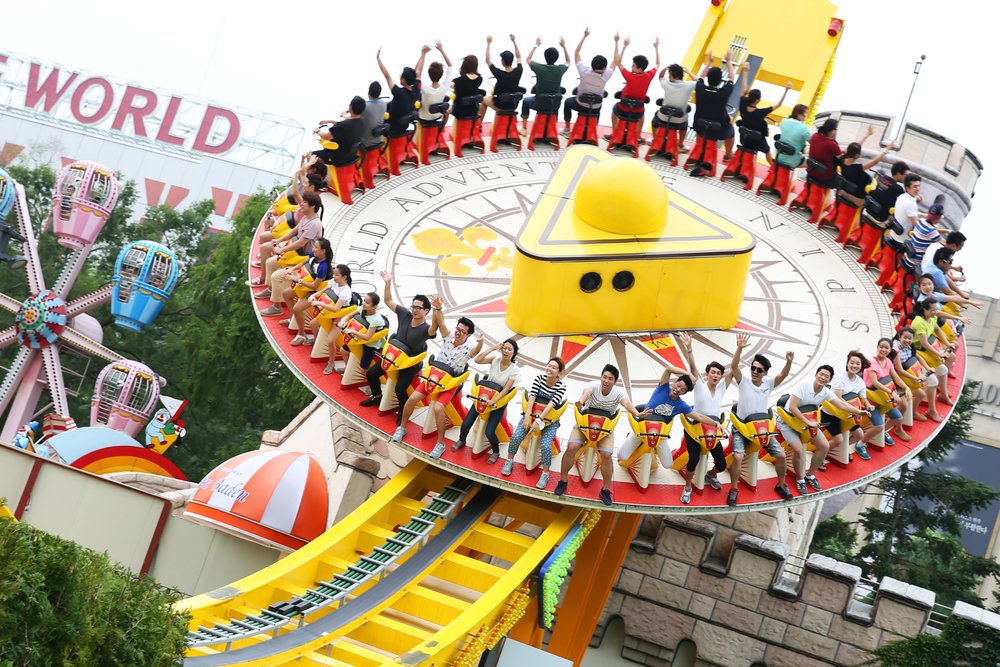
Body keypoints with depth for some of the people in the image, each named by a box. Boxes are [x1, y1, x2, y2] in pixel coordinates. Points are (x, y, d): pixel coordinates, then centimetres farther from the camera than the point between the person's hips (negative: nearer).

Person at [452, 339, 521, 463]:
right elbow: (477, 360, -20)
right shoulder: (495, 359, -9)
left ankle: (496, 452, 16)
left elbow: (506, 390, -17)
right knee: (466, 424, -2)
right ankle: (461, 441, 32)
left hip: (499, 401, -3)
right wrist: (493, 348, -22)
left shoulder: (515, 370, -16)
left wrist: (493, 402, -28)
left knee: (489, 432, -15)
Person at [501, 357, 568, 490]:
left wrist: (539, 421, -30)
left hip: (550, 419, -2)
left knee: (545, 445, -24)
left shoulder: (561, 386, -12)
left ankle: (545, 473, -5)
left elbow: (552, 404, -21)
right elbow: (532, 397, -13)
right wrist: (527, 416, -23)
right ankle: (509, 461, 8)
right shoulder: (539, 377, -5)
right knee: (516, 437, -17)